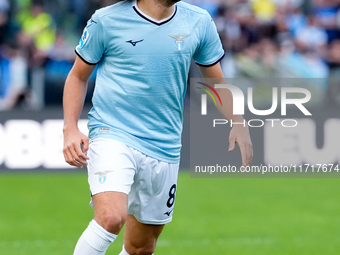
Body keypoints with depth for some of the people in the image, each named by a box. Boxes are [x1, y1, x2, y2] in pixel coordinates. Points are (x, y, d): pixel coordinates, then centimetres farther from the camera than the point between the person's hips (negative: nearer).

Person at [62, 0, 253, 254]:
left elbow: (216, 80, 17)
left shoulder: (199, 22, 5)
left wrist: (238, 123, 2)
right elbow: (78, 76, 8)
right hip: (112, 135, -4)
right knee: (111, 217, -30)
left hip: (165, 146, 4)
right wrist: (70, 129, -4)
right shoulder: (106, 21, -4)